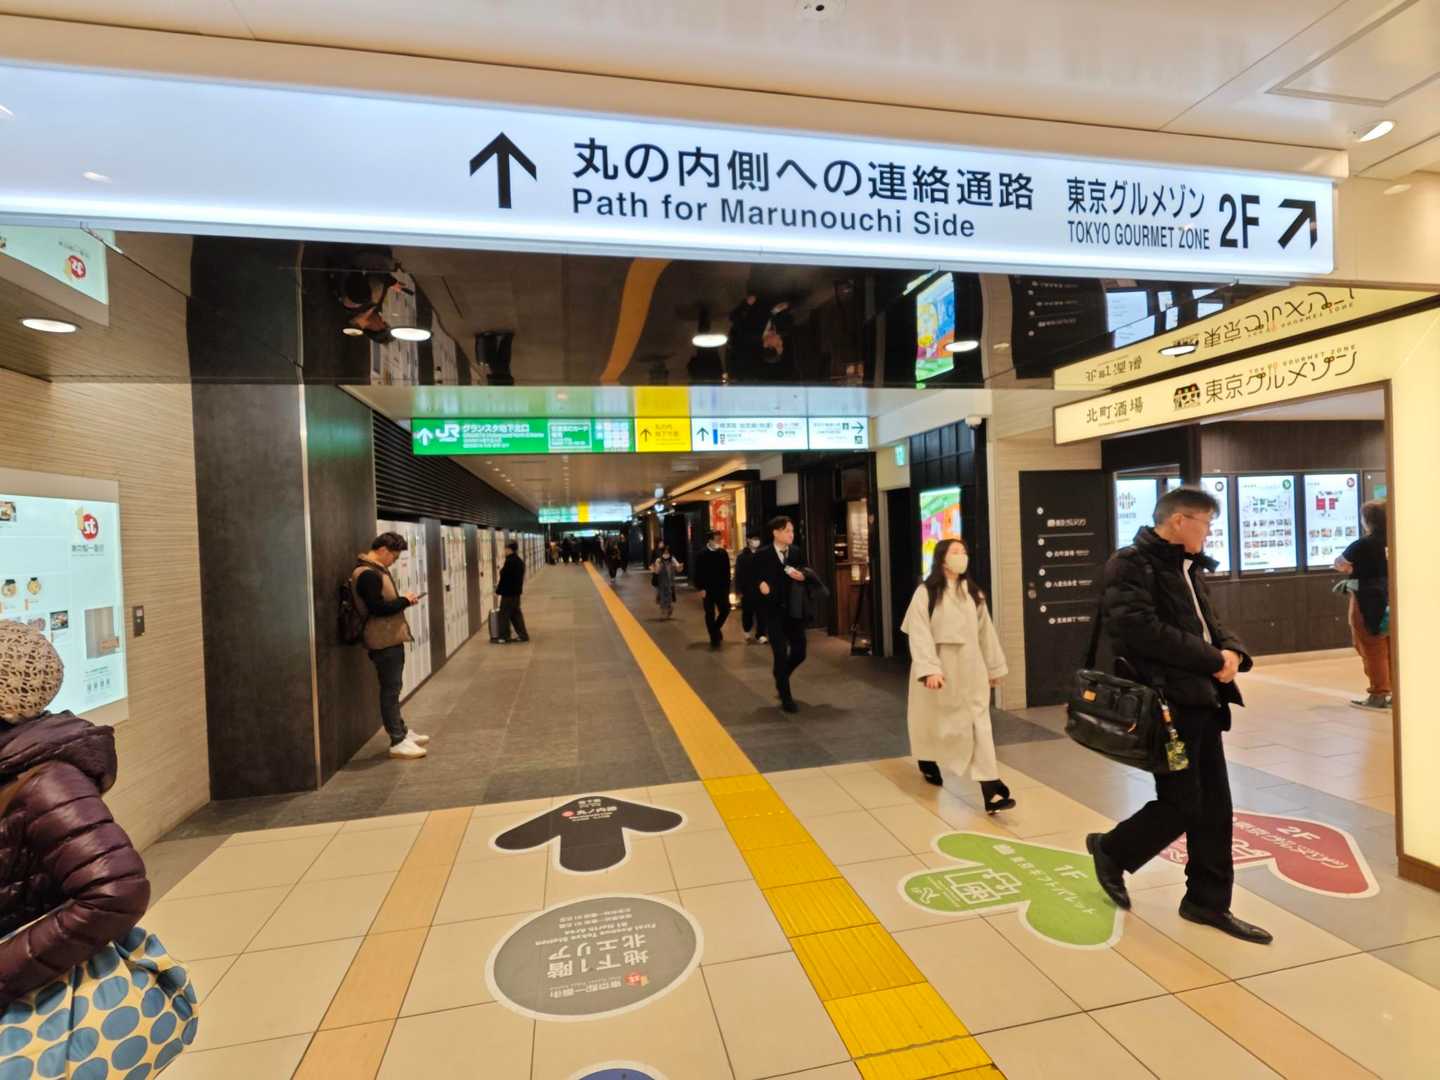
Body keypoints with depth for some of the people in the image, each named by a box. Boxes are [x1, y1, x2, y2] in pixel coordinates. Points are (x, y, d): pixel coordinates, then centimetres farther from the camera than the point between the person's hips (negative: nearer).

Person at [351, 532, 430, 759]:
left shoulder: (376, 570, 14)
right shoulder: (367, 574, -19)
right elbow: (378, 608, -26)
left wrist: (404, 600, 3)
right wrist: (404, 600, -15)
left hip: (391, 638, 11)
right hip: (383, 640, -11)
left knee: (392, 687, 18)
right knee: (390, 689, -4)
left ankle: (401, 731, 30)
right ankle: (398, 741, 3)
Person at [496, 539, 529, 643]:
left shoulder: (509, 561, -19)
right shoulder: (519, 561, 10)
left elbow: (504, 577, -18)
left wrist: (498, 591, -10)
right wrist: (500, 585, 20)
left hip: (508, 592, -9)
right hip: (517, 591, 9)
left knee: (504, 615, 2)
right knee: (516, 613, 14)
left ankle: (505, 637, 8)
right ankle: (523, 635, 15)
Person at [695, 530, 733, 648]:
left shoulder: (723, 553, 1)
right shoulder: (702, 555, -7)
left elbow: (727, 572, 5)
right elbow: (698, 573, -6)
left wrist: (727, 587, 3)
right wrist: (701, 588, -12)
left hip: (722, 589, 3)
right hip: (708, 589, -2)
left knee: (725, 610, 1)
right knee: (710, 614, 4)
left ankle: (716, 629, 28)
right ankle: (714, 638, 13)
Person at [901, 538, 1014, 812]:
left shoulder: (973, 592, 7)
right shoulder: (926, 592, -11)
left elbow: (986, 631, 12)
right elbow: (920, 634, -18)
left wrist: (994, 666, 15)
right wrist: (929, 669, -28)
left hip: (970, 670, 3)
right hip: (939, 670, -3)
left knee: (980, 725, -6)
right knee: (933, 721, 16)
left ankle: (991, 791, -8)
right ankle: (928, 763, 44)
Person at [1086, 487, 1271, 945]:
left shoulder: (1187, 568, 16)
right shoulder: (1131, 565, -14)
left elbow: (1208, 624, 19)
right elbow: (1145, 631, -24)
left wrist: (1232, 651, -4)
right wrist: (1213, 660, -17)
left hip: (1201, 700, 9)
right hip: (1166, 703, -9)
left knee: (1215, 806, 12)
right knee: (1182, 804, -2)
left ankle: (1208, 902, 27)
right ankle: (1111, 851, 23)